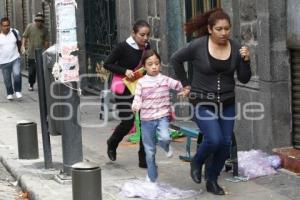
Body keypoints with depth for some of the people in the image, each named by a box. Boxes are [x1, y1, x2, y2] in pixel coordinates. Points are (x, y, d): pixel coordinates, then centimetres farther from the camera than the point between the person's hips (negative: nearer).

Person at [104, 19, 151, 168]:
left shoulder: (147, 47, 1)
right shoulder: (123, 47, -15)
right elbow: (107, 64, -11)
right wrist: (124, 71, -22)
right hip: (124, 89, -5)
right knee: (128, 122, -5)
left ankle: (144, 159, 7)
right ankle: (112, 144, 29)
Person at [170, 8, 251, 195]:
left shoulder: (236, 47, -4)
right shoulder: (198, 45, -14)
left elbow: (244, 79, 0)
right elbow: (175, 59, 2)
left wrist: (246, 60, -17)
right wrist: (186, 83, 4)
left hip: (227, 103, 4)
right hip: (203, 102, -4)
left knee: (225, 143, 2)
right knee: (214, 139, -18)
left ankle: (212, 181, 22)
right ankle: (197, 162, 14)